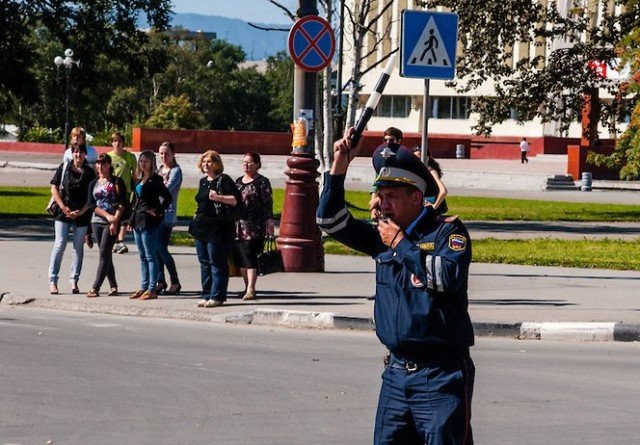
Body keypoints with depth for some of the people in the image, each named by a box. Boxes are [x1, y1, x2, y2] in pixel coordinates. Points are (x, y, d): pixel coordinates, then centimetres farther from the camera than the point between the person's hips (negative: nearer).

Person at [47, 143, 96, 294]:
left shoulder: (90, 172, 3)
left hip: (82, 214, 1)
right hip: (63, 213, -1)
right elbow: (54, 188, 3)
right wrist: (63, 207, -7)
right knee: (60, 244, -6)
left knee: (78, 247, 4)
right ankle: (52, 281, -4)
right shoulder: (64, 168, 3)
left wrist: (80, 212, -9)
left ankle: (74, 281, 10)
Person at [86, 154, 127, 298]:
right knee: (106, 255, 8)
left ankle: (95, 288, -17)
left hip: (112, 223, -4)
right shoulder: (93, 184, 11)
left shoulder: (116, 182, 1)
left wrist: (115, 221, -14)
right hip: (97, 221, 4)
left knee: (104, 254, -11)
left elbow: (122, 204, -4)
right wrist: (107, 215, -13)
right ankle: (113, 286, 19)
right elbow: (91, 205, 1)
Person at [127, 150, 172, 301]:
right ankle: (144, 287, 17)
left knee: (150, 256, -6)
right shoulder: (140, 180, 16)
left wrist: (158, 212, -14)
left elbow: (167, 197, -18)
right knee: (143, 257, 12)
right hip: (138, 221, 9)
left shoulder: (155, 179, -9)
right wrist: (132, 220, 17)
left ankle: (152, 289, -4)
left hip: (149, 222, -9)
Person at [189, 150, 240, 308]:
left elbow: (236, 200, -14)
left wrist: (219, 197, -23)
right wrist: (196, 218, 22)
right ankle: (206, 295, 12)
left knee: (217, 262, -7)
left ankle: (217, 296, -6)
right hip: (202, 227, 8)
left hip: (218, 228, -8)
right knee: (204, 262, 8)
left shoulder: (224, 180, -6)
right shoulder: (203, 182, 17)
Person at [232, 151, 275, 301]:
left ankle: (251, 288, -16)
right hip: (238, 225, 7)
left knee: (249, 255, -14)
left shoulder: (262, 182, -2)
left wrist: (269, 222, -14)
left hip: (254, 227, -7)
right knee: (240, 257, 6)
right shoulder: (238, 181, 18)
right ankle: (247, 287, 15)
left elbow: (268, 204, -6)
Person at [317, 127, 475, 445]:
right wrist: (338, 168, 1)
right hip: (397, 372, 7)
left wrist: (401, 244, -12)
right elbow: (331, 221, 11)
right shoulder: (382, 235, 13)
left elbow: (448, 276, -22)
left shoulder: (447, 231, -5)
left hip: (442, 375, -7)